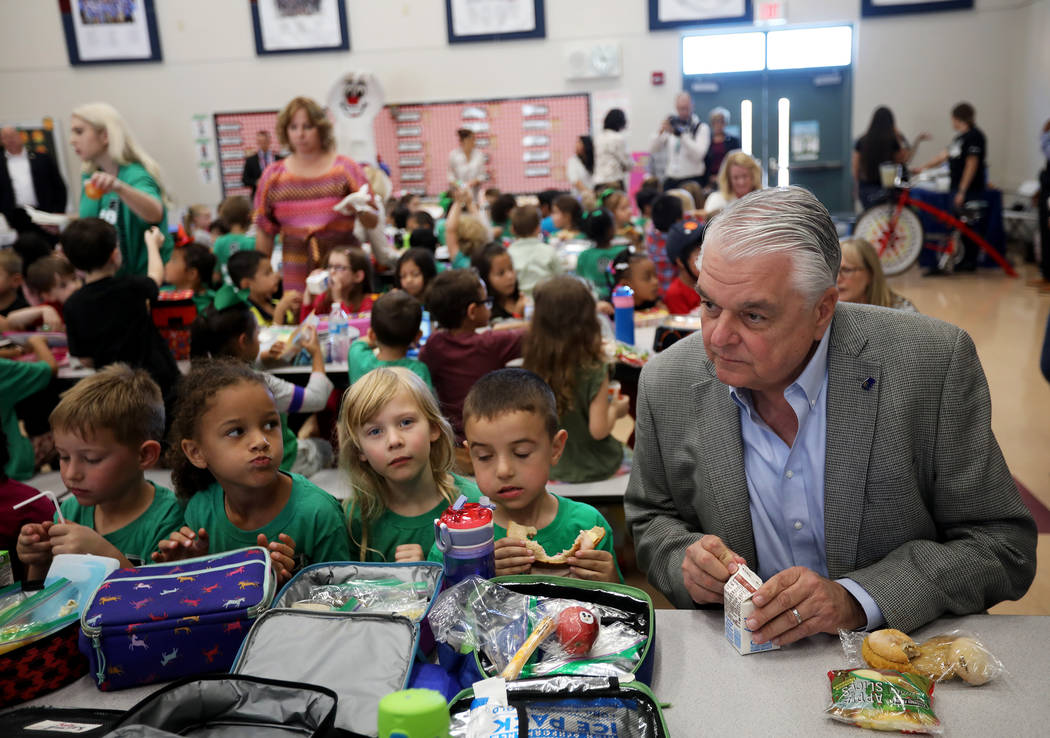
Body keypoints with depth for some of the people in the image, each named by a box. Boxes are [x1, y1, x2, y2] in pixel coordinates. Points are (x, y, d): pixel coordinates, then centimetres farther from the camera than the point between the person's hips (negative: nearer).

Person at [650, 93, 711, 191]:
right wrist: (661, 131, -14)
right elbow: (652, 147, 4)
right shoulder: (672, 126, 12)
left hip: (692, 181, -4)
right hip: (671, 179, 4)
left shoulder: (702, 128, 0)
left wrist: (681, 134, -22)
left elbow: (698, 154, -16)